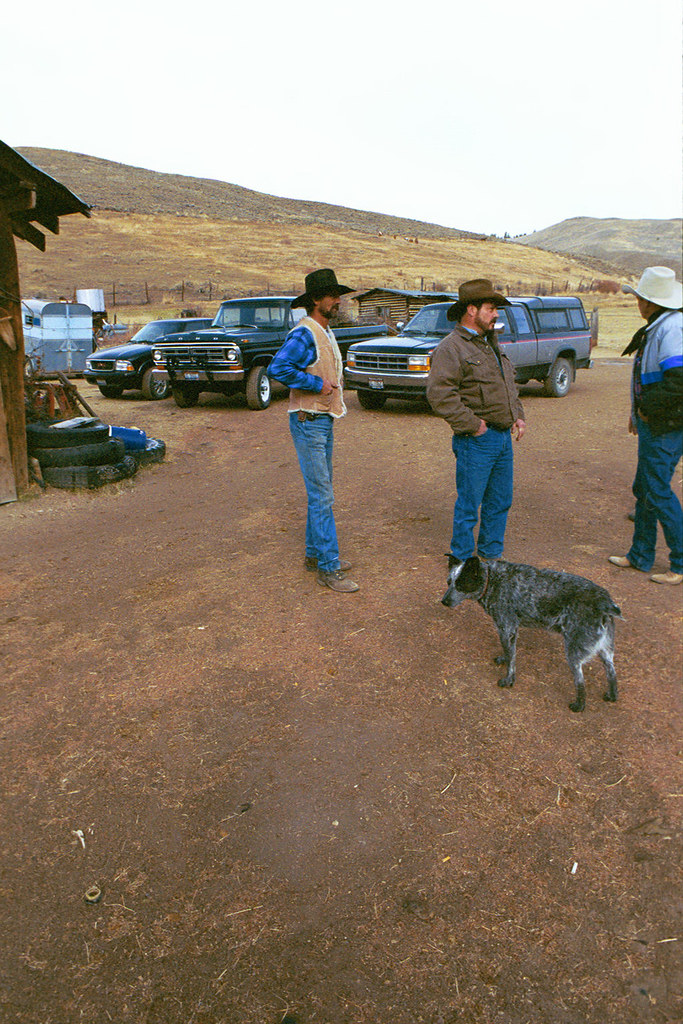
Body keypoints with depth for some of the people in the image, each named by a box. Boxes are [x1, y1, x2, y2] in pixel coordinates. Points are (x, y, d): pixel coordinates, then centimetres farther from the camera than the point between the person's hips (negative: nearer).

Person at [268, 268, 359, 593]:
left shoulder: (326, 333, 15)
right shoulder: (304, 334, -16)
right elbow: (277, 368, -29)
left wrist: (336, 380, 11)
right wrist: (317, 384, -22)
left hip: (325, 421, 10)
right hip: (308, 422, -10)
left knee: (321, 492, 16)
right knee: (321, 496, -8)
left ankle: (315, 554, 28)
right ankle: (327, 568, -2)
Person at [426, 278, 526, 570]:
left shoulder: (490, 343, 17)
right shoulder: (451, 348, -12)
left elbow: (510, 385, 27)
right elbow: (439, 393, -23)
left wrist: (518, 416, 14)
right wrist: (472, 424, -20)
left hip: (504, 437, 9)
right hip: (476, 441, -9)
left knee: (500, 503, 15)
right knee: (469, 504, 0)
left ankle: (490, 556, 28)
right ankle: (461, 561, 15)